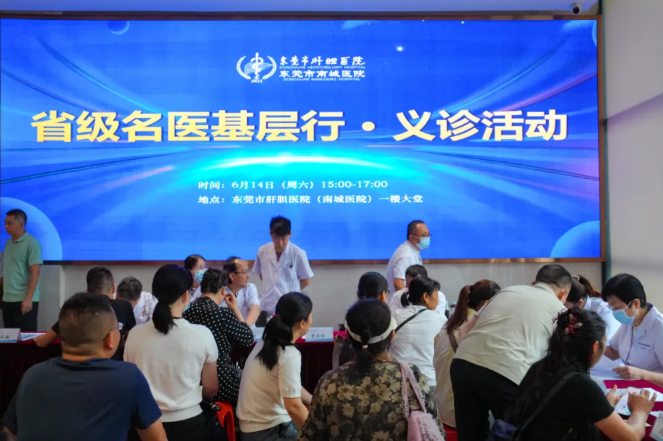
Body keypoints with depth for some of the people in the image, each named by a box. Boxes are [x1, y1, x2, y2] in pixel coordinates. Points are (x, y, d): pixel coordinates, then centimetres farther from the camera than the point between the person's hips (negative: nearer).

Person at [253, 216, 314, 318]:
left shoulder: (298, 253, -11)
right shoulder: (262, 251, 0)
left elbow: (306, 280, 0)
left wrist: (290, 290, 4)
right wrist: (272, 289, 5)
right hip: (267, 308, 3)